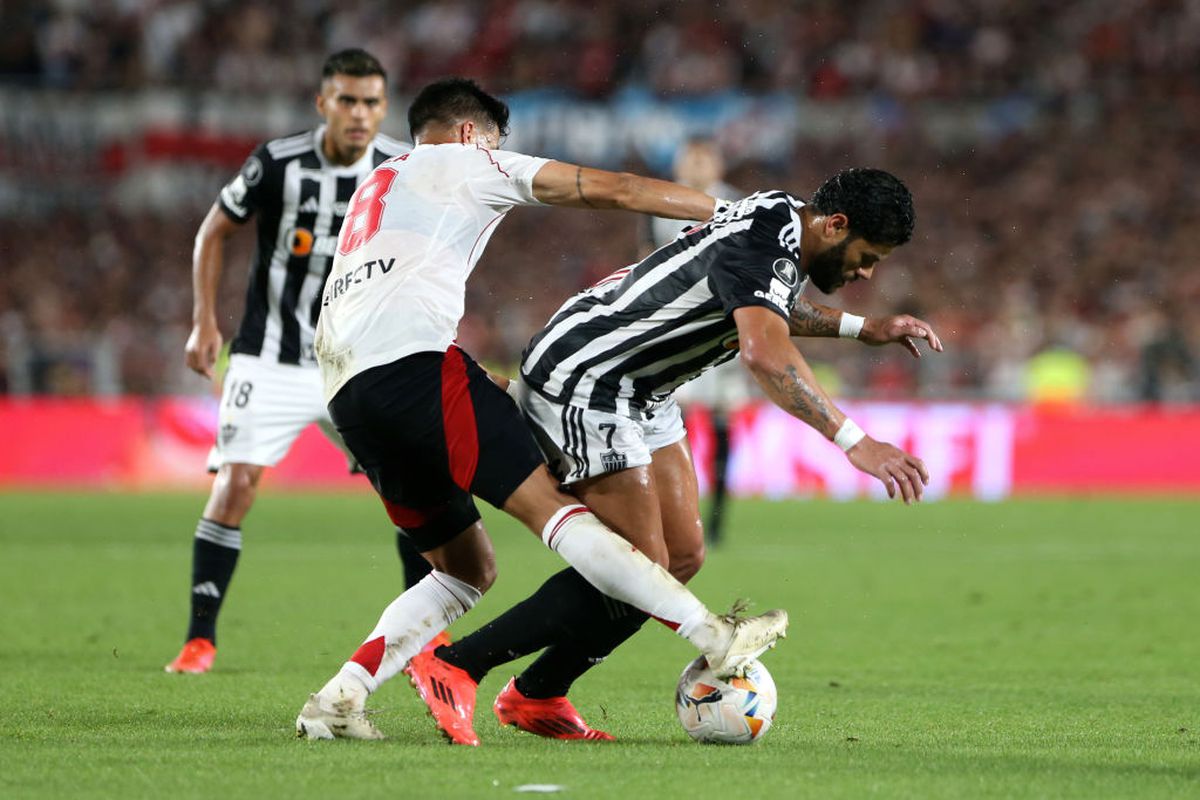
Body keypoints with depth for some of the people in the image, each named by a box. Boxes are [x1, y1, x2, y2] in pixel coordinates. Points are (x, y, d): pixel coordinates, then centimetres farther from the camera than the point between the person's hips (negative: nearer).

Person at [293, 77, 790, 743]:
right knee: (547, 504, -17)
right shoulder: (467, 162, 15)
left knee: (467, 568, 12)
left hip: (345, 397, 7)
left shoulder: (375, 187, 36)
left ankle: (338, 699, 1)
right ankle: (712, 636, -25)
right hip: (410, 359, -7)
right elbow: (612, 190, 11)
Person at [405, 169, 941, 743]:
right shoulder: (762, 244, -26)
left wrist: (861, 328, 24)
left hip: (642, 393, 11)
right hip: (581, 387, -11)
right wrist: (855, 444, -48)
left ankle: (537, 697, 16)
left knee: (682, 556, 7)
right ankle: (453, 667, -7)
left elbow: (764, 308, 30)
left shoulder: (782, 219, 6)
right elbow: (766, 354, -43)